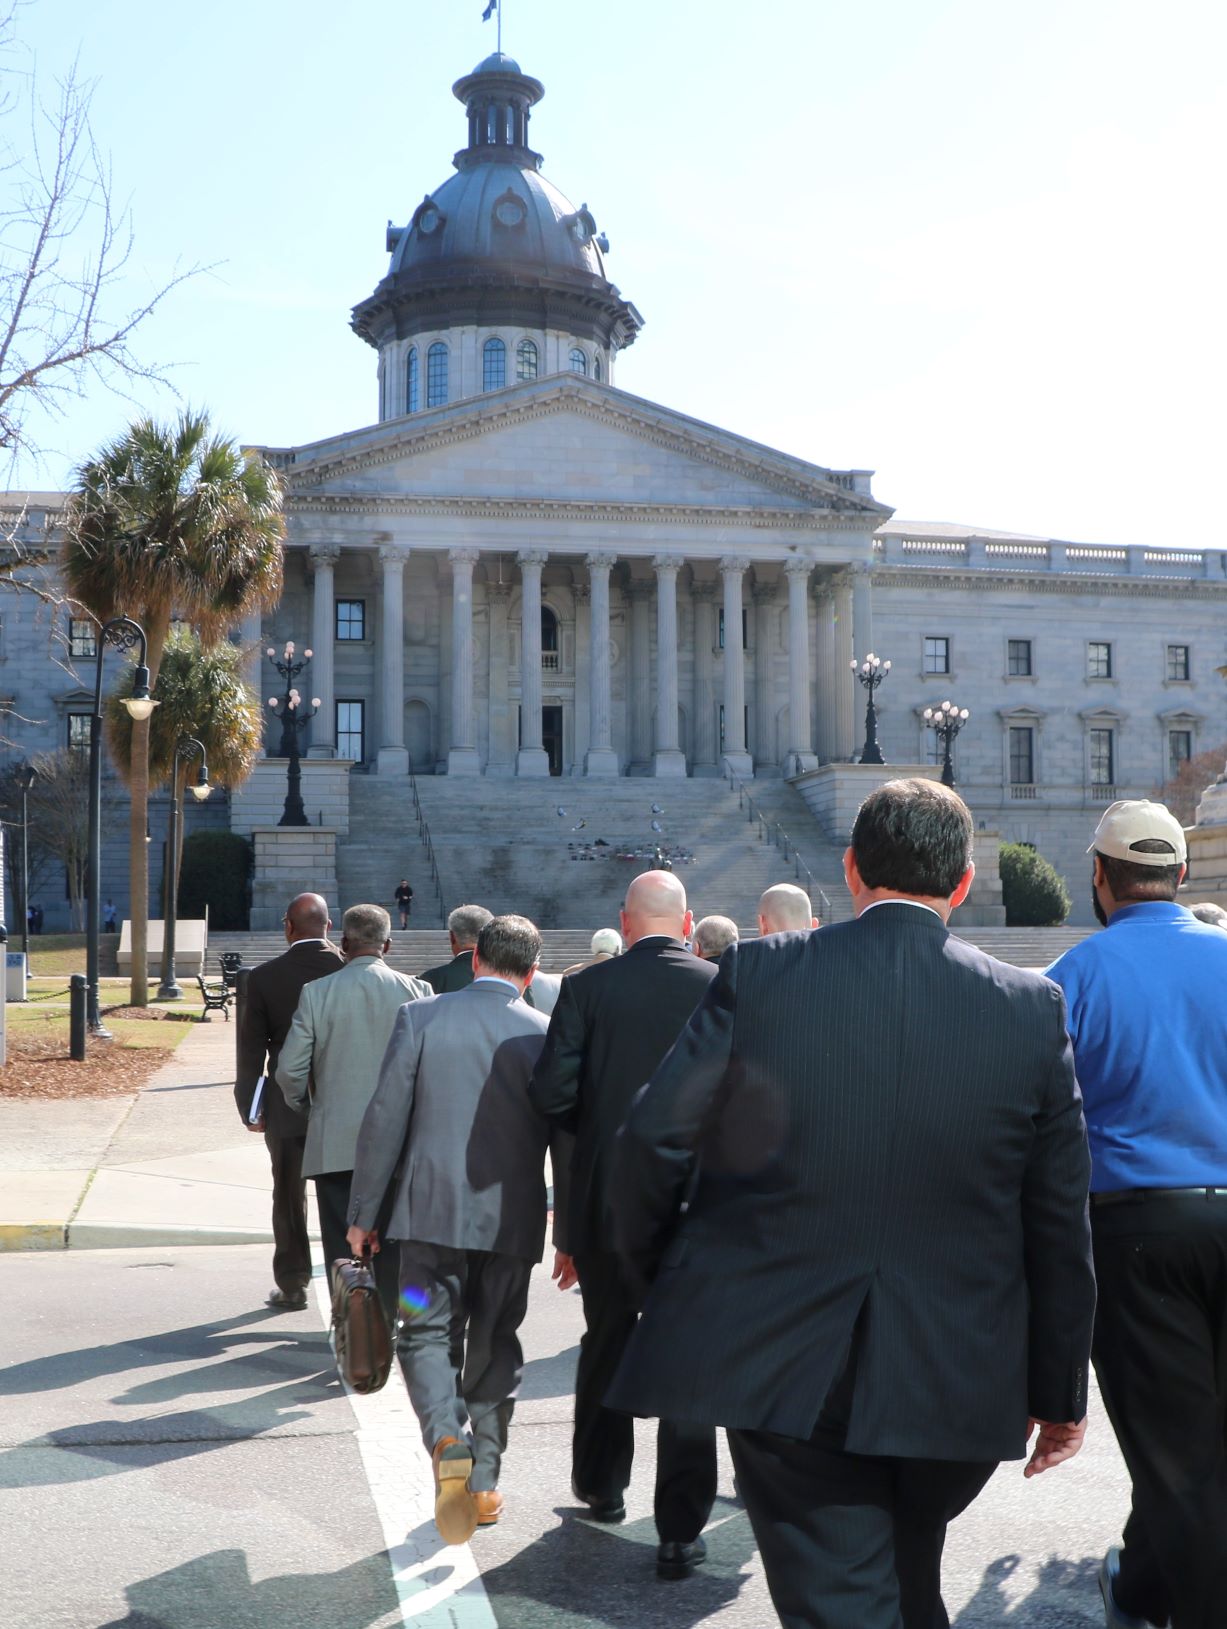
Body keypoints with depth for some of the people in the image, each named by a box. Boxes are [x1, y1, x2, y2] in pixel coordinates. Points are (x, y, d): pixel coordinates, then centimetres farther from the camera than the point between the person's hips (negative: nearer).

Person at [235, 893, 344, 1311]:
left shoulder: (264, 977, -8)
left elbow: (251, 1048, -5)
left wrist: (248, 1106, 4)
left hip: (287, 1104, 0)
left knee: (289, 1198, 12)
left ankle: (292, 1283, 16)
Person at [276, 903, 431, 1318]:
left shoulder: (316, 993, -7)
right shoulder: (415, 991, -6)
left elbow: (289, 1071, -6)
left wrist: (306, 1110, 13)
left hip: (334, 1140, -1)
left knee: (342, 1238, 8)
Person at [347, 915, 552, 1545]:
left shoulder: (421, 1018, -5)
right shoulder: (545, 1035, -3)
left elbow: (384, 1121, -5)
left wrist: (363, 1214, 4)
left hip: (433, 1211, -2)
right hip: (512, 1219, 2)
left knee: (428, 1334, 8)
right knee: (494, 1347, 14)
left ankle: (448, 1439, -18)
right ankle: (482, 1485, 21)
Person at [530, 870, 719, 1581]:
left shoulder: (588, 988, -7)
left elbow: (552, 1092, -13)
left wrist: (597, 1129, 7)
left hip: (605, 1198, 1)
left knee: (606, 1343, 21)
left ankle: (601, 1485, 39)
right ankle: (681, 1533, 8)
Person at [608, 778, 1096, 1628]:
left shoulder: (758, 975, -8)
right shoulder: (1033, 1009, -4)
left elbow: (655, 1139, -8)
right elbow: (1059, 1222, 1)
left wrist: (656, 1272, 10)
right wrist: (1060, 1391, 11)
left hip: (781, 1369, -2)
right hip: (958, 1386, 3)